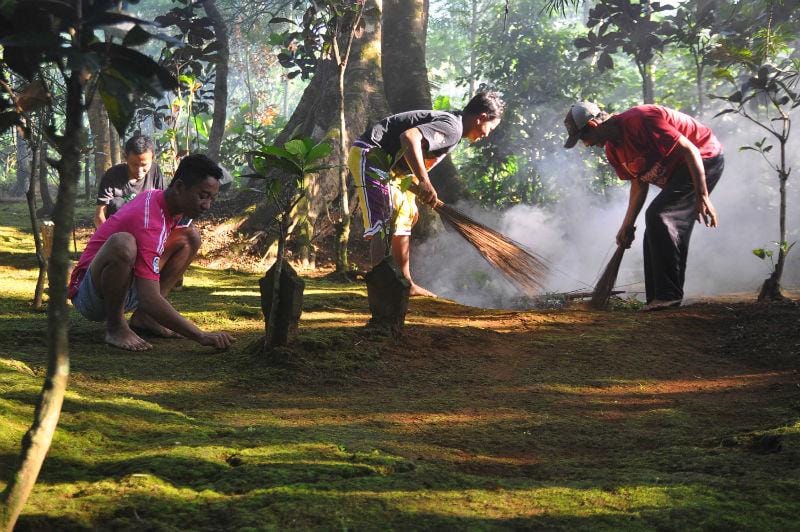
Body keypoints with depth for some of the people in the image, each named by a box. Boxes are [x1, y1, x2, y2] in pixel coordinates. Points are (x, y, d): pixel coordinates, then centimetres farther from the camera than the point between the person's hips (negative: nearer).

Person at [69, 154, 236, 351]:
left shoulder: (157, 197, 0)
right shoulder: (150, 222, -29)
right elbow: (150, 300, -35)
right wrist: (201, 336, -36)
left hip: (126, 290, 10)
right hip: (88, 296, -10)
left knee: (190, 238, 5)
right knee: (123, 243, -40)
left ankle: (143, 317, 1)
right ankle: (115, 326, -17)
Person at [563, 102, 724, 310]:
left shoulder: (639, 121, -26)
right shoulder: (612, 150, 3)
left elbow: (690, 150, -25)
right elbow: (639, 184, 14)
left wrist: (702, 196, -28)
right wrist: (627, 225, 8)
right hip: (676, 171, 10)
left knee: (657, 216, -22)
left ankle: (667, 294, -21)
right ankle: (659, 300, 11)